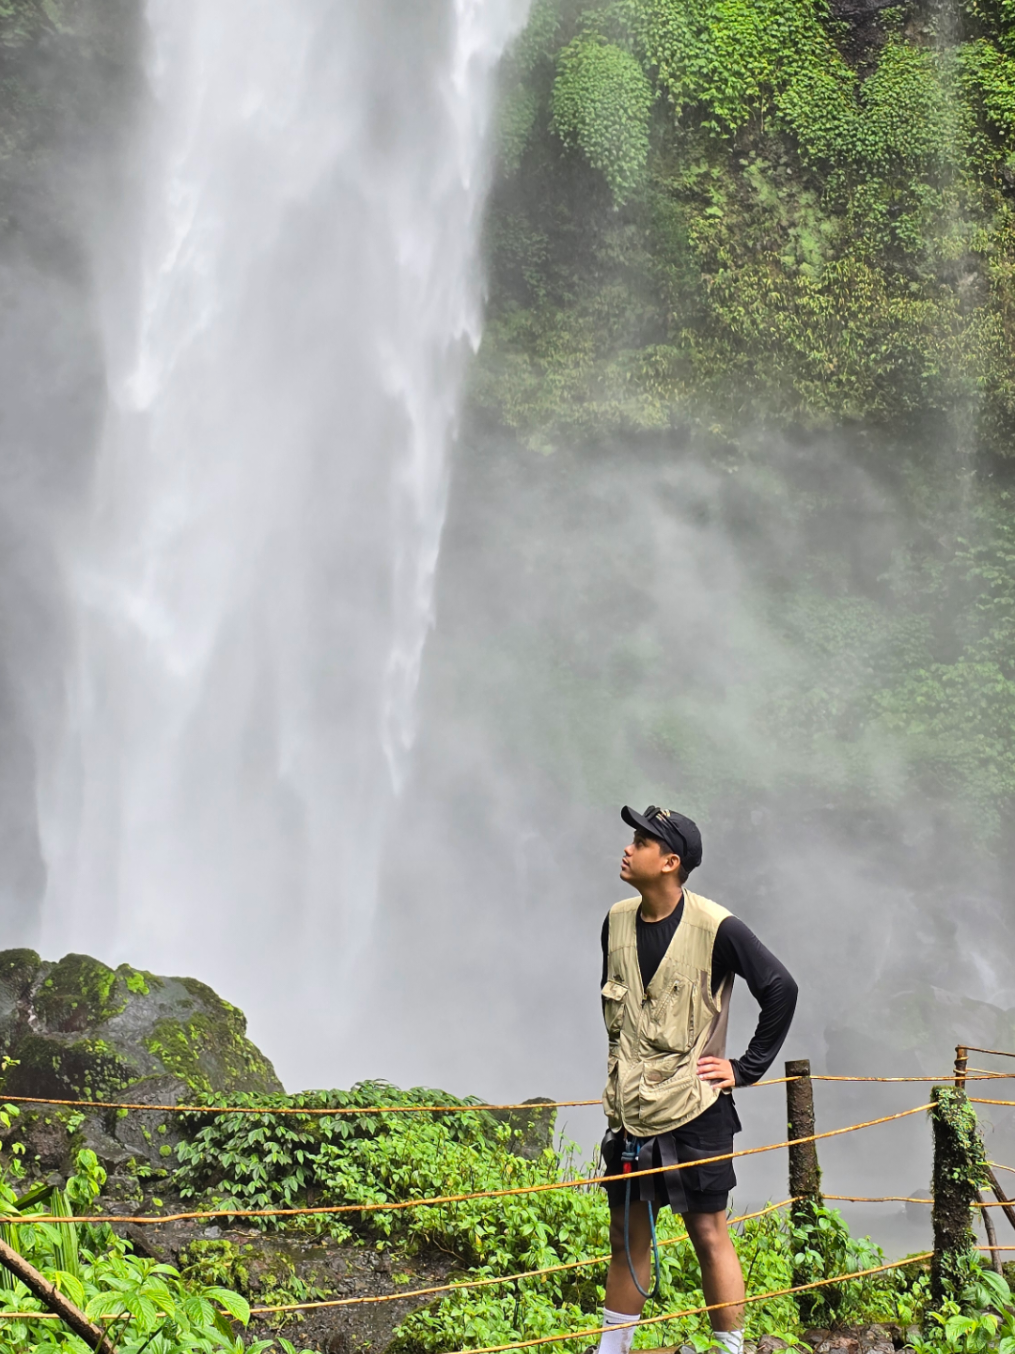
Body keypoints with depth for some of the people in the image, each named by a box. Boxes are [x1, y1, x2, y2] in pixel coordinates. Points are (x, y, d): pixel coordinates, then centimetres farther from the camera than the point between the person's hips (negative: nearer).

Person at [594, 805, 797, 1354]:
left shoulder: (715, 927, -14)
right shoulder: (617, 921, 5)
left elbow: (781, 990, -8)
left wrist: (746, 1068, -7)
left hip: (694, 1109, -5)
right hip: (629, 1108, 5)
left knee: (708, 1233, 2)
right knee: (626, 1237, 13)